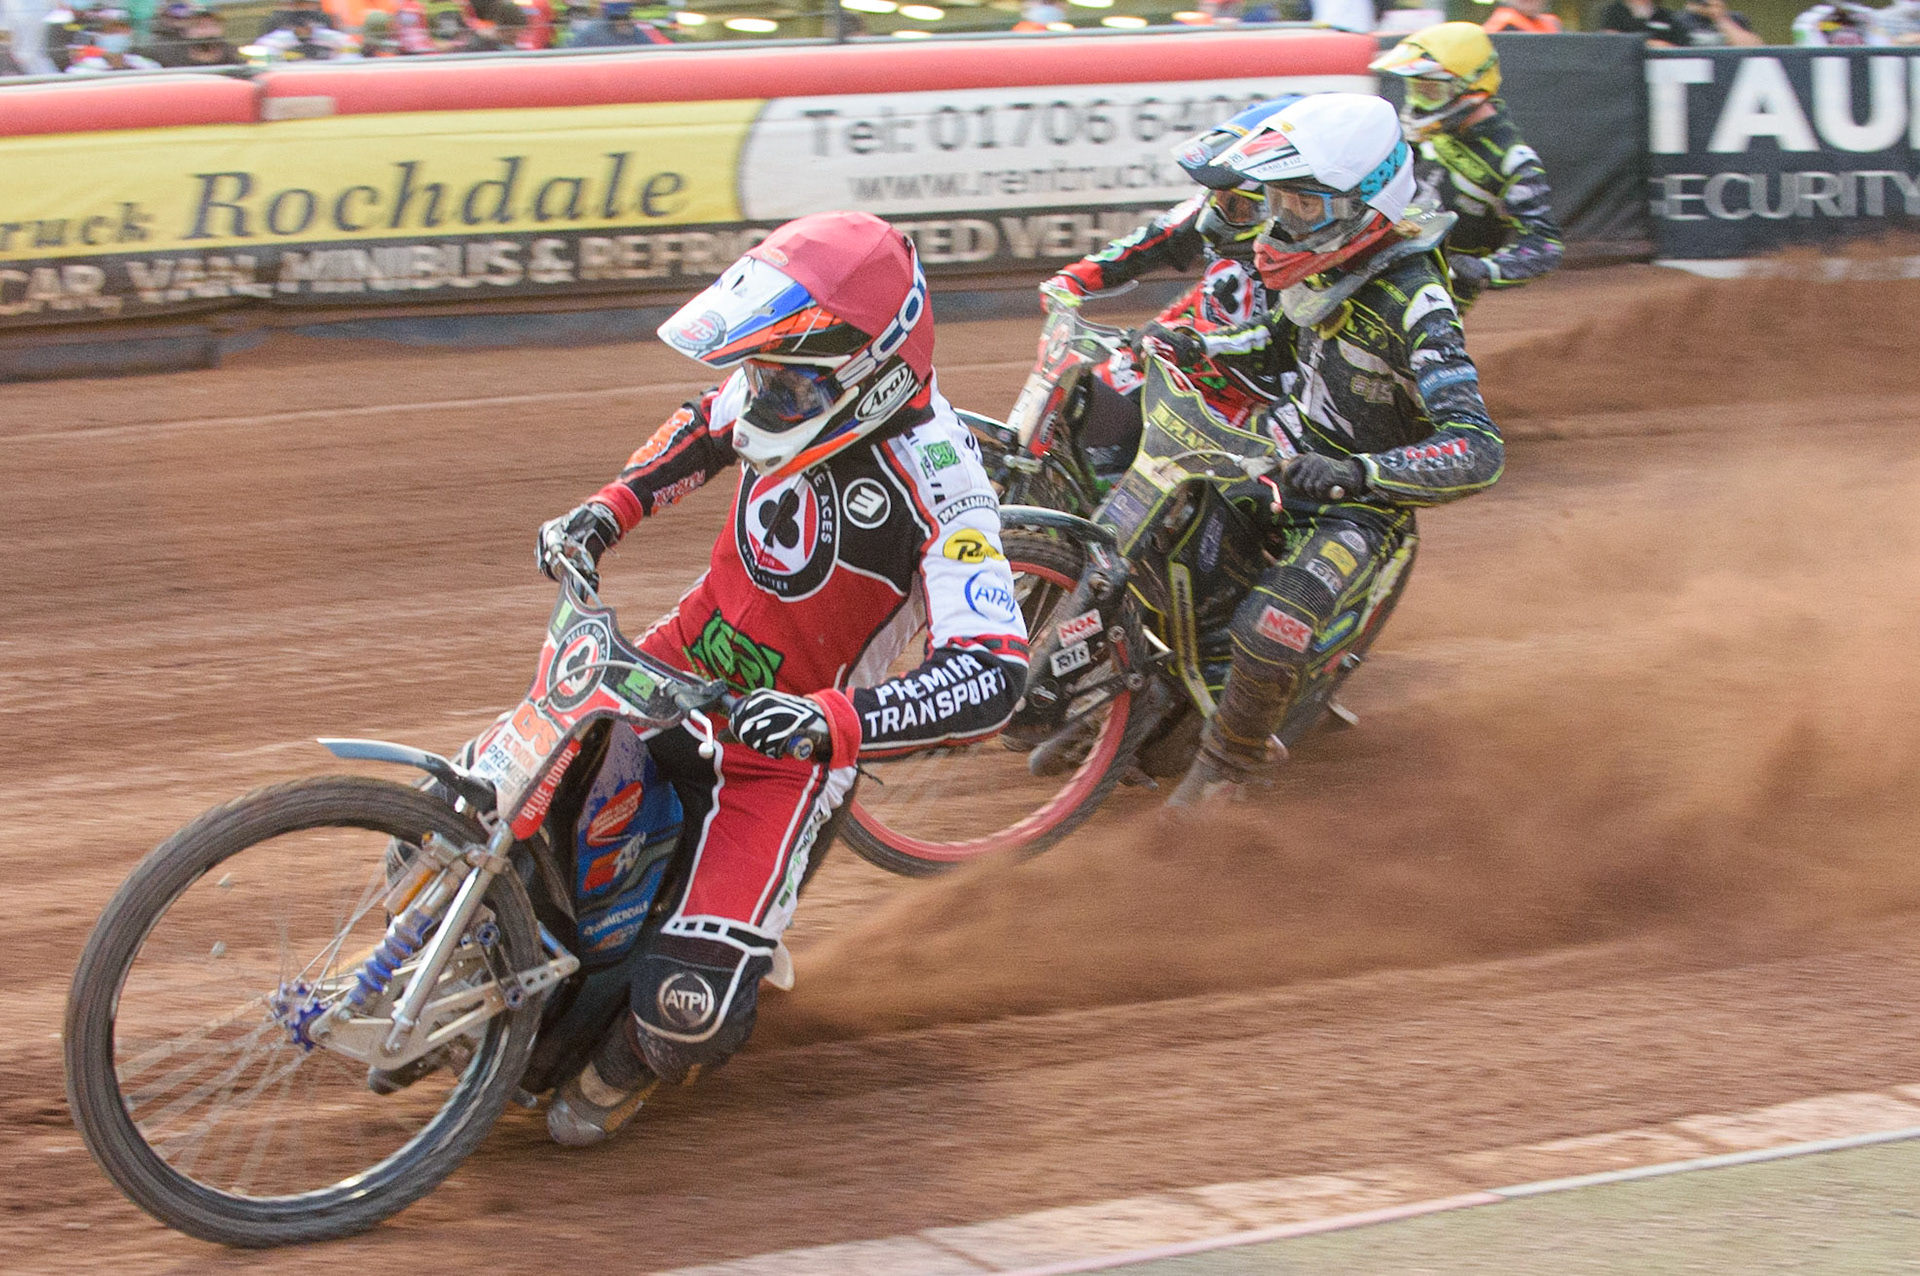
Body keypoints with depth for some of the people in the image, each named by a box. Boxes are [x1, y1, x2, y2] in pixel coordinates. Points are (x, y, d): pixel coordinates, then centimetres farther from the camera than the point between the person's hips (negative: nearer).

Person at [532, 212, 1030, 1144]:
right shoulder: (782, 387, -9)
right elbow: (705, 430, 17)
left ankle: (630, 1060, 18)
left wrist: (835, 720, -48)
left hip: (783, 739, -6)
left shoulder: (934, 481, -29)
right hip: (688, 655, 6)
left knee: (689, 1010, -18)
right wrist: (607, 511, 4)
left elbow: (991, 675, -36)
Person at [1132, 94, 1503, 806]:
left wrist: (1357, 472, -49)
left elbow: (1478, 450, -36)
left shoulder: (1411, 305, -29)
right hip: (1288, 453, 8)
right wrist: (1201, 347, 1)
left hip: (1362, 505, -8)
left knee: (1270, 627, -28)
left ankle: (1234, 755, -1)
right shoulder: (1322, 263, -5)